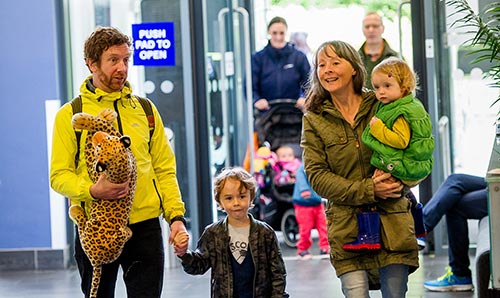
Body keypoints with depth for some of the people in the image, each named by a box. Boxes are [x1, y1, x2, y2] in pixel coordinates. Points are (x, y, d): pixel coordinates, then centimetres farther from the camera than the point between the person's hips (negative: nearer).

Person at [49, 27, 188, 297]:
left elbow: (165, 170, 11)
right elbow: (59, 176, -4)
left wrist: (176, 216, -2)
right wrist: (93, 191, -23)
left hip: (145, 227, 2)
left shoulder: (145, 110, 11)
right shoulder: (70, 115, 1)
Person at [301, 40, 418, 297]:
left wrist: (391, 182, -11)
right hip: (347, 227, -1)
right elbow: (317, 176, -2)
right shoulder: (314, 119, 5)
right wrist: (368, 190, -13)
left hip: (392, 223, 1)